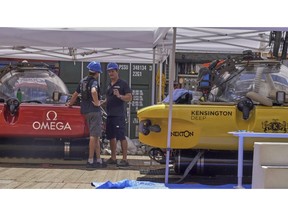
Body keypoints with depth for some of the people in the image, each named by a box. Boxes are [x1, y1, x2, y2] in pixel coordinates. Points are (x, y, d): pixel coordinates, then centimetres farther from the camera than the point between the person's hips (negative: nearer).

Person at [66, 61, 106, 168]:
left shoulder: (83, 81, 15)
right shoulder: (93, 82, -11)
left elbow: (75, 94, 26)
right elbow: (93, 91, -34)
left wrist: (70, 103, 41)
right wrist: (96, 102, -21)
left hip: (85, 111, 9)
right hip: (94, 111, -9)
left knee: (95, 136, 13)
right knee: (93, 136, -6)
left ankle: (98, 160, 14)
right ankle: (90, 161, -6)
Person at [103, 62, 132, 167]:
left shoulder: (123, 83, -3)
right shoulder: (109, 85, 20)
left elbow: (129, 97, -10)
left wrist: (119, 96, -25)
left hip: (119, 115, -8)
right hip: (110, 114, 8)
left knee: (121, 137, -9)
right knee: (111, 137, 11)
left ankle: (124, 159, -9)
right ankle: (113, 158, 19)